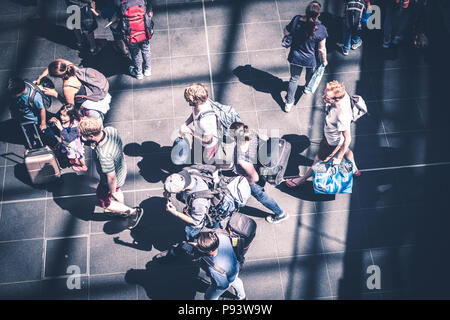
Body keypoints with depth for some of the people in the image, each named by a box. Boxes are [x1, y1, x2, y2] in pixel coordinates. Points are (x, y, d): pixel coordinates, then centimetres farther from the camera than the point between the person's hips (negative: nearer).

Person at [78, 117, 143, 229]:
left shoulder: (103, 154, -46)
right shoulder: (110, 129, -24)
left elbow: (111, 177, -32)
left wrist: (113, 192, -14)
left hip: (112, 181, -7)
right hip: (122, 169, 7)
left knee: (104, 203, 23)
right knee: (117, 190, 37)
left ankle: (133, 211, 33)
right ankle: (121, 211, 64)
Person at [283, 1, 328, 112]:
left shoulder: (296, 20, -23)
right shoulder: (321, 29, -26)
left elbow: (286, 32, -5)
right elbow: (322, 49, -15)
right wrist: (324, 61, 3)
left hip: (295, 57, 1)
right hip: (310, 60, -1)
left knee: (294, 78, 23)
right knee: (310, 78, 31)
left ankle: (289, 103, 31)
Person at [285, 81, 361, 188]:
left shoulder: (341, 117, -47)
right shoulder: (343, 94, -28)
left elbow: (347, 139, -32)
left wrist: (339, 157, -21)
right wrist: (327, 101, -13)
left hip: (333, 142, -7)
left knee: (319, 160, 20)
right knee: (346, 150, 36)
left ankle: (303, 178, 47)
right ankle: (355, 170, 65)